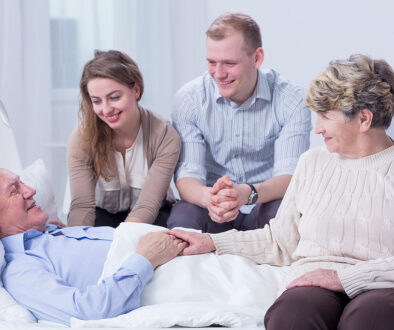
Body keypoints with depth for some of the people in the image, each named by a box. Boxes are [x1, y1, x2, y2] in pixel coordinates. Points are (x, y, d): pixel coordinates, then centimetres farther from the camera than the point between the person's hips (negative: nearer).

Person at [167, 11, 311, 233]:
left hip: (266, 203, 0)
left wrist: (247, 193, -42)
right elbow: (187, 175, -13)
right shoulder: (189, 98, -7)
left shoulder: (292, 100, -10)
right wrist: (208, 197, -40)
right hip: (211, 207, 1)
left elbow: (290, 177, -18)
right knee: (182, 218, -32)